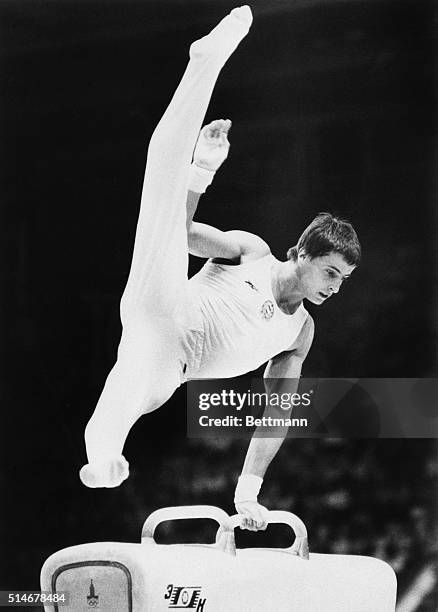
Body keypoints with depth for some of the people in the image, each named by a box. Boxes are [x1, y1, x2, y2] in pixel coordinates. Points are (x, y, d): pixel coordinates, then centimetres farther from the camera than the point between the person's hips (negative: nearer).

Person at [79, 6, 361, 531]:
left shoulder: (301, 333, 23)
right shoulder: (251, 252, 16)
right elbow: (185, 230, 8)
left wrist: (249, 489, 13)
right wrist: (203, 171, -9)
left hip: (163, 371, 5)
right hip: (160, 311, -5)